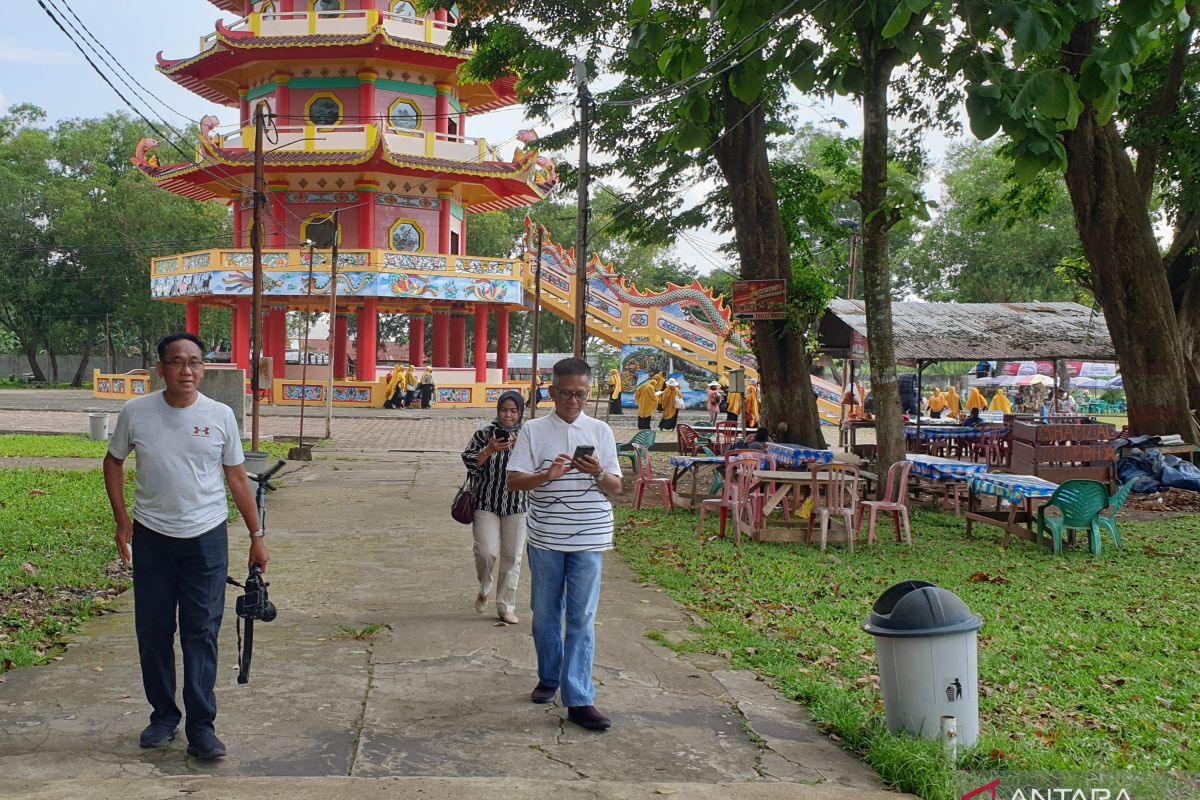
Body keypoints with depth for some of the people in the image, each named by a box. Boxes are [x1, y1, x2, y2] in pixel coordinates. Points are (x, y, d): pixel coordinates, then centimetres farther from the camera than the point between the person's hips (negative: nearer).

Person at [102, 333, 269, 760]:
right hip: (152, 537, 1)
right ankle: (163, 716, 25)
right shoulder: (135, 413, -3)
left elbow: (238, 478, 4)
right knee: (153, 631, 9)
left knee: (201, 633, -1)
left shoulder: (220, 416, -3)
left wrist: (257, 537, 4)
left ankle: (201, 728, 4)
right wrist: (122, 521, 2)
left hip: (206, 537, -1)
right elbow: (113, 462, 11)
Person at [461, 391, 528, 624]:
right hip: (486, 503, -1)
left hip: (516, 505, 1)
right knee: (487, 552, -9)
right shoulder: (485, 433, -1)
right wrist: (489, 450, -20)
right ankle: (484, 588, 22)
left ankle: (506, 606, 17)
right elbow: (469, 461, -4)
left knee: (511, 557, 5)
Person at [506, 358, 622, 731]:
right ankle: (549, 678, 33)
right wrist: (548, 475, -22)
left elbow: (616, 488, 3)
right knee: (545, 613, 13)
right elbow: (513, 481, -5)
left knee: (581, 619, -2)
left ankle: (579, 699, -2)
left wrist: (598, 473, -18)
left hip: (589, 539, -1)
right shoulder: (534, 430, 1)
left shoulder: (600, 432, 3)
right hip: (545, 539, 1)